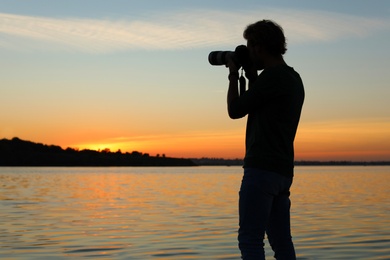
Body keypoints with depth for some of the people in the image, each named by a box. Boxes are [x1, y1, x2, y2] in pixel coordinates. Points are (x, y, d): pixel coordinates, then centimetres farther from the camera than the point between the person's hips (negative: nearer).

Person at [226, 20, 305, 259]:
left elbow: (235, 111, -7)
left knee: (250, 240, -8)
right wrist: (251, 78, 19)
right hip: (283, 171, 10)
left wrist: (234, 74, 6)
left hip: (262, 169, -9)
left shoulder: (272, 75, -13)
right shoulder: (294, 79, 16)